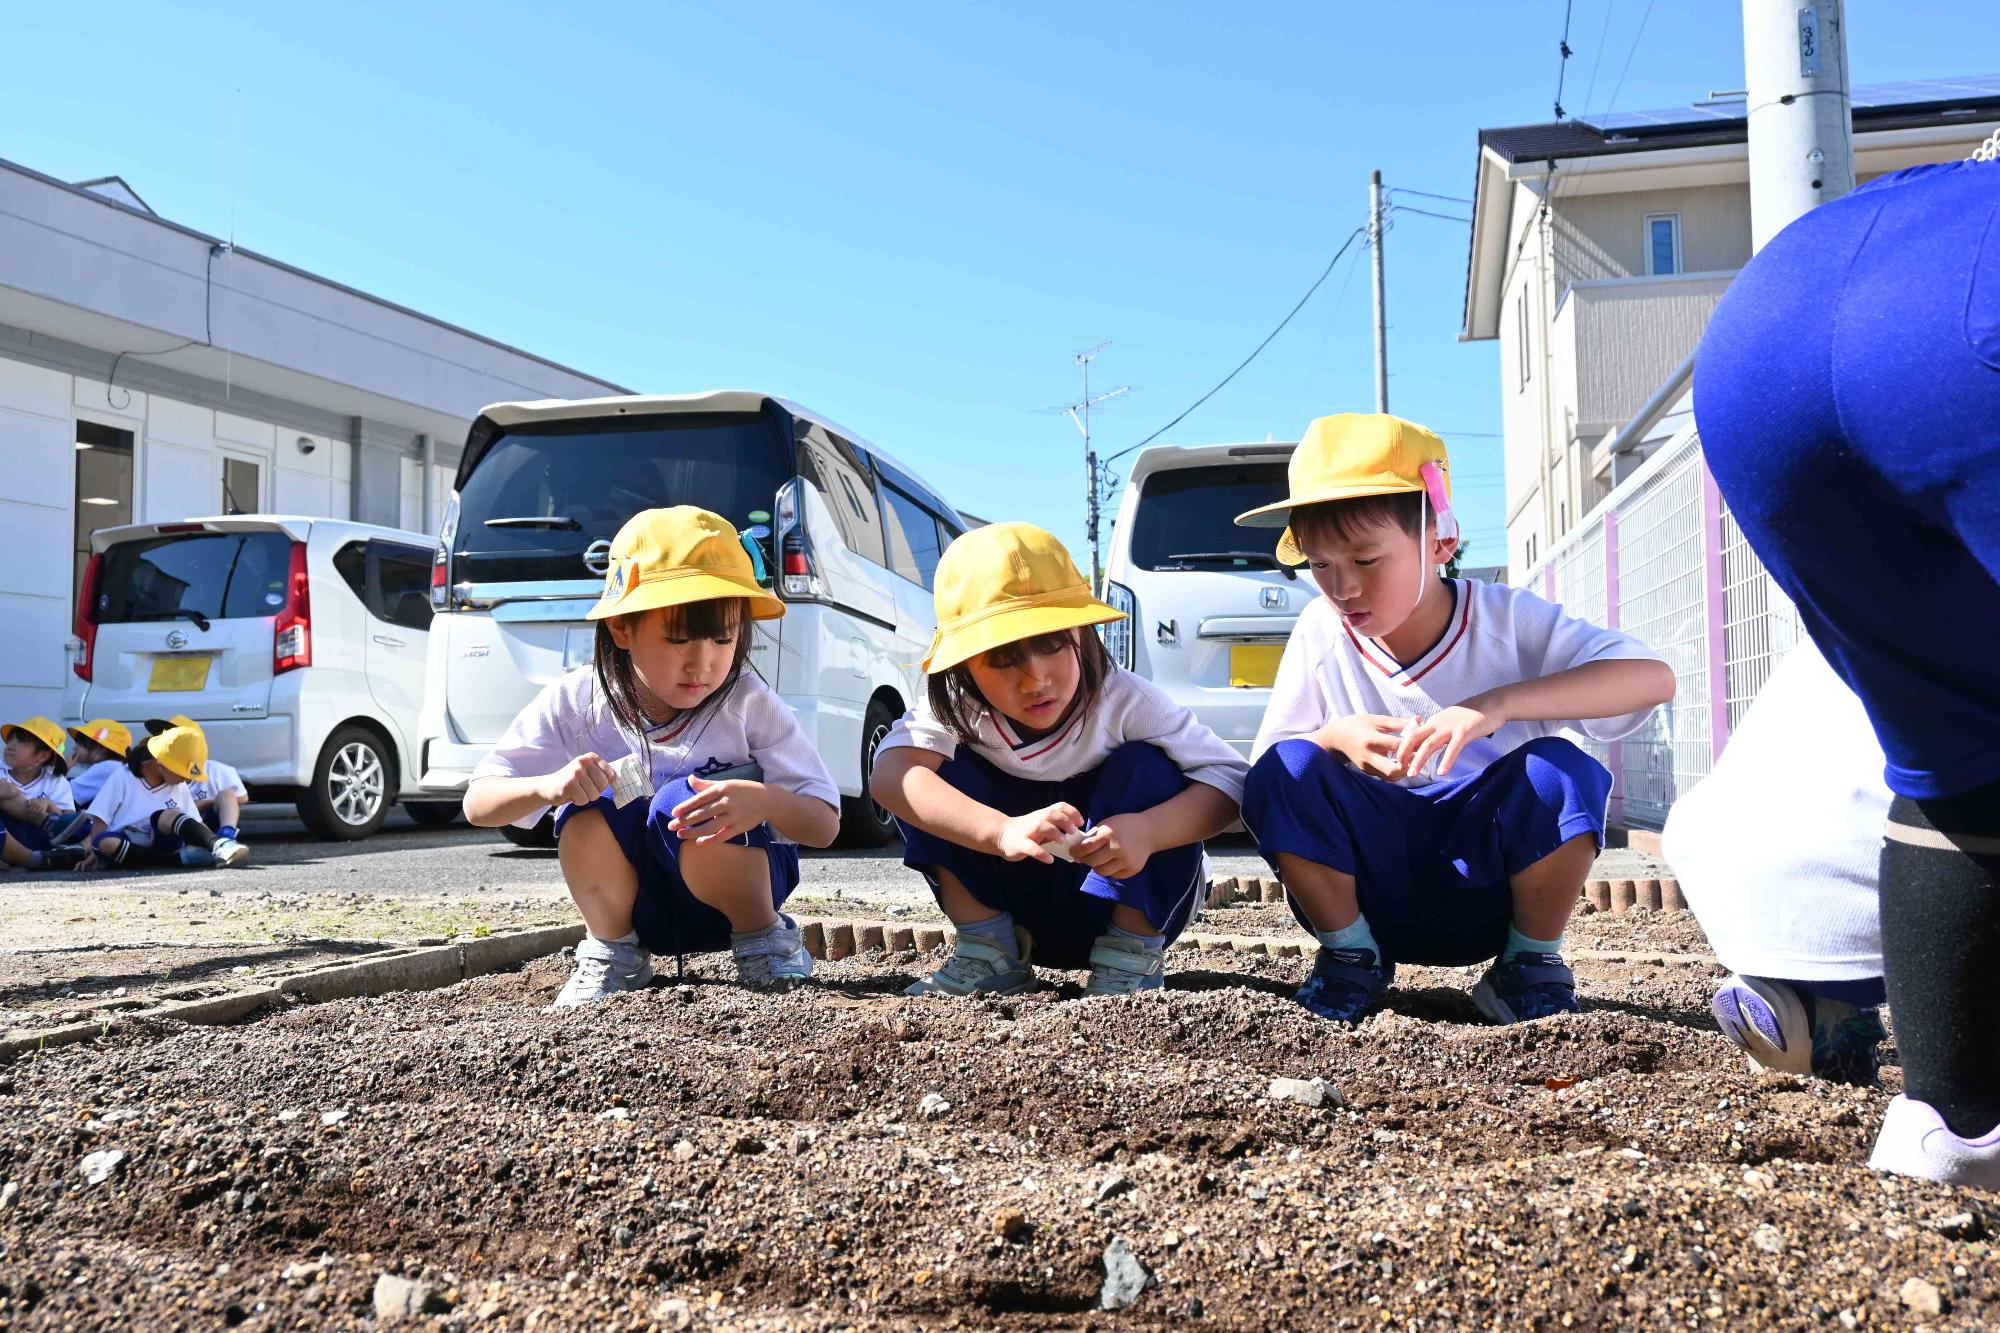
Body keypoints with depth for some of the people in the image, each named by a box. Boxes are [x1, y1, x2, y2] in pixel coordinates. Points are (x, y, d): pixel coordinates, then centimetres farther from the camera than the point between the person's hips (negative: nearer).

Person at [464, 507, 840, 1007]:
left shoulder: (746, 701, -17)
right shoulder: (576, 702, -14)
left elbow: (825, 824, -18)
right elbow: (477, 806, -13)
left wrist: (764, 801, -41)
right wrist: (548, 786, -35)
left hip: (741, 887, -2)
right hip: (638, 904, 2)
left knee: (683, 803, -32)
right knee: (592, 806, -27)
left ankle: (763, 939, -6)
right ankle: (613, 952, -2)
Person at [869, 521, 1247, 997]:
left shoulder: (1124, 701, -22)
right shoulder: (958, 707, -19)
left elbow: (1229, 778, -24)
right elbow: (889, 773, -38)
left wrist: (1147, 831, -44)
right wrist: (1002, 831, -54)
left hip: (1136, 905, -1)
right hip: (1013, 909, 1)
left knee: (1147, 768, -27)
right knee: (936, 777, -20)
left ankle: (1132, 956, -13)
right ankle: (989, 953, -8)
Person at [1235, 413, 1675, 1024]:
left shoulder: (1505, 618, -10)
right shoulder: (1321, 635, -6)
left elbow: (1653, 678, -22)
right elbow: (1266, 770, -5)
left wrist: (1500, 703, -35)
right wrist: (1335, 736, -28)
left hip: (1487, 883, -1)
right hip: (1371, 892, 1)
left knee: (1561, 773, -29)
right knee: (1288, 769, -25)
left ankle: (1532, 961, -3)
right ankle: (1350, 955, -3)